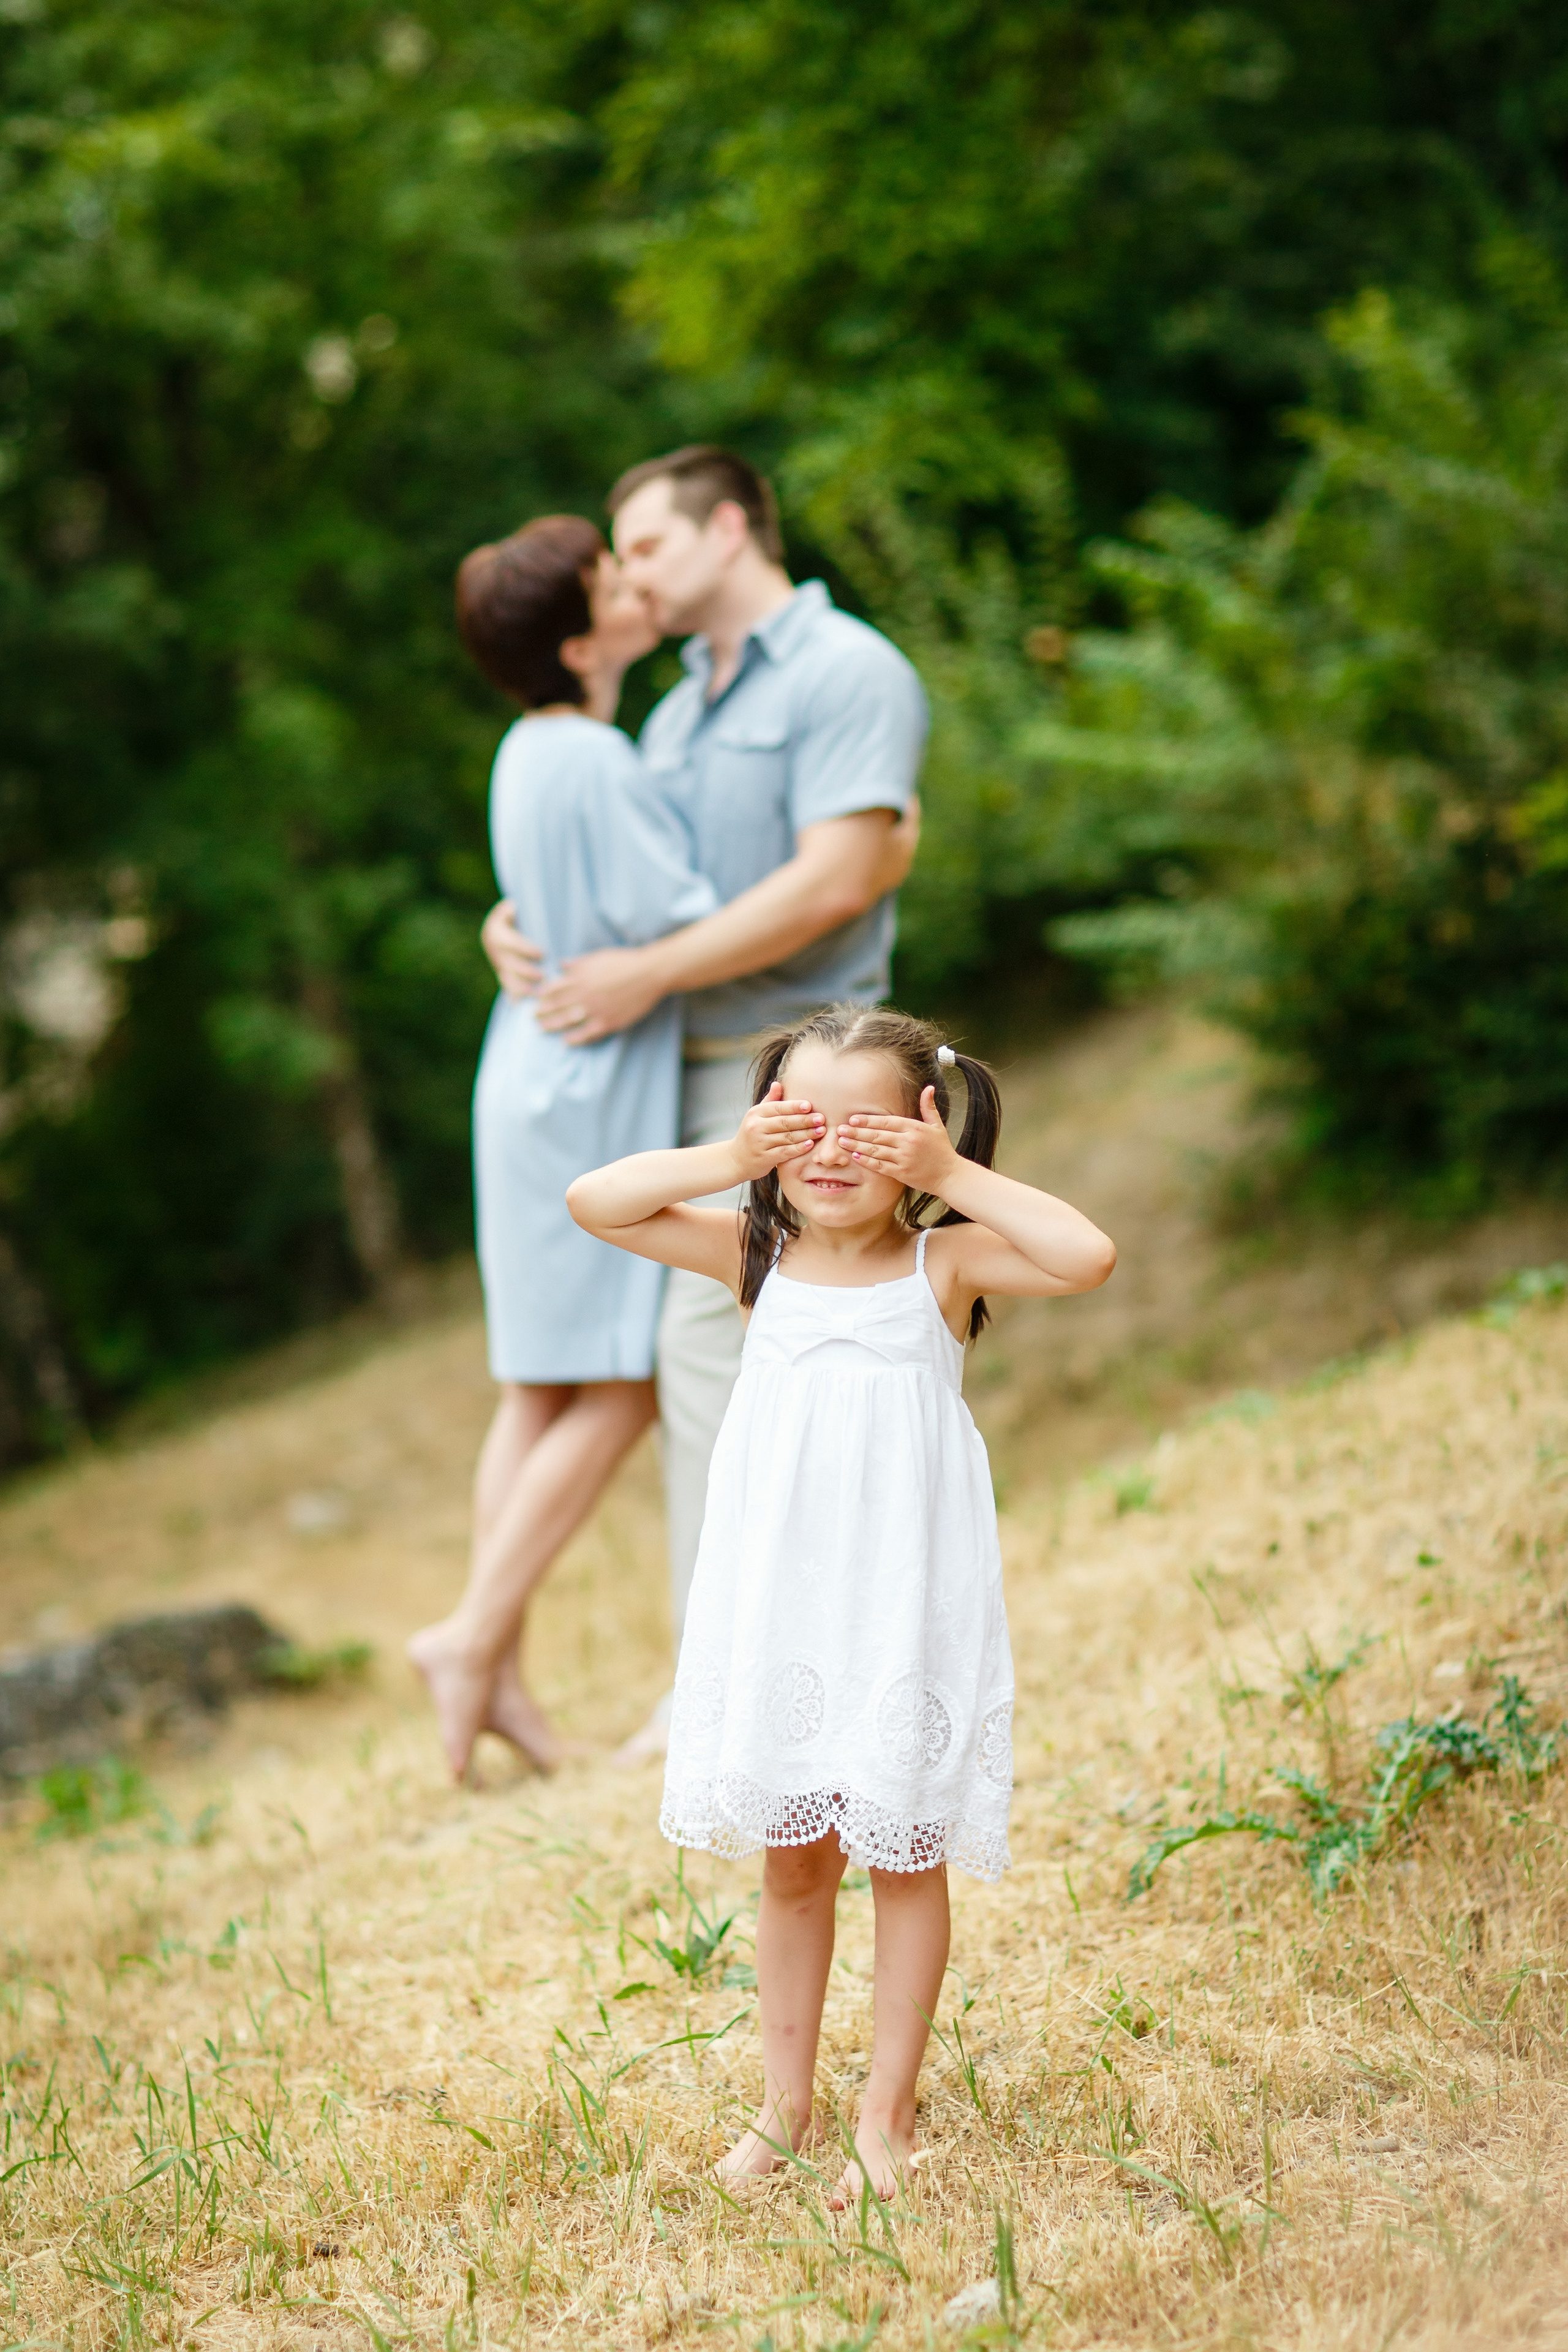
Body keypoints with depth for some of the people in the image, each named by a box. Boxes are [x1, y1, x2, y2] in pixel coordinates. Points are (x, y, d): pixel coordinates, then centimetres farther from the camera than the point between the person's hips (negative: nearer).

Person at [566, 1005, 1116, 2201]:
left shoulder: (942, 1262, -7)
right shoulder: (758, 1256, 1)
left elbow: (1088, 1256, -23)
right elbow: (593, 1202, -4)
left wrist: (956, 1177, -20)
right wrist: (731, 1159, -11)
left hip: (904, 1607, -3)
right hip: (779, 1602, 3)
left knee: (904, 1857, 8)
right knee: (790, 1860, 14)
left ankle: (888, 2114, 21)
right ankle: (786, 2104, 28)